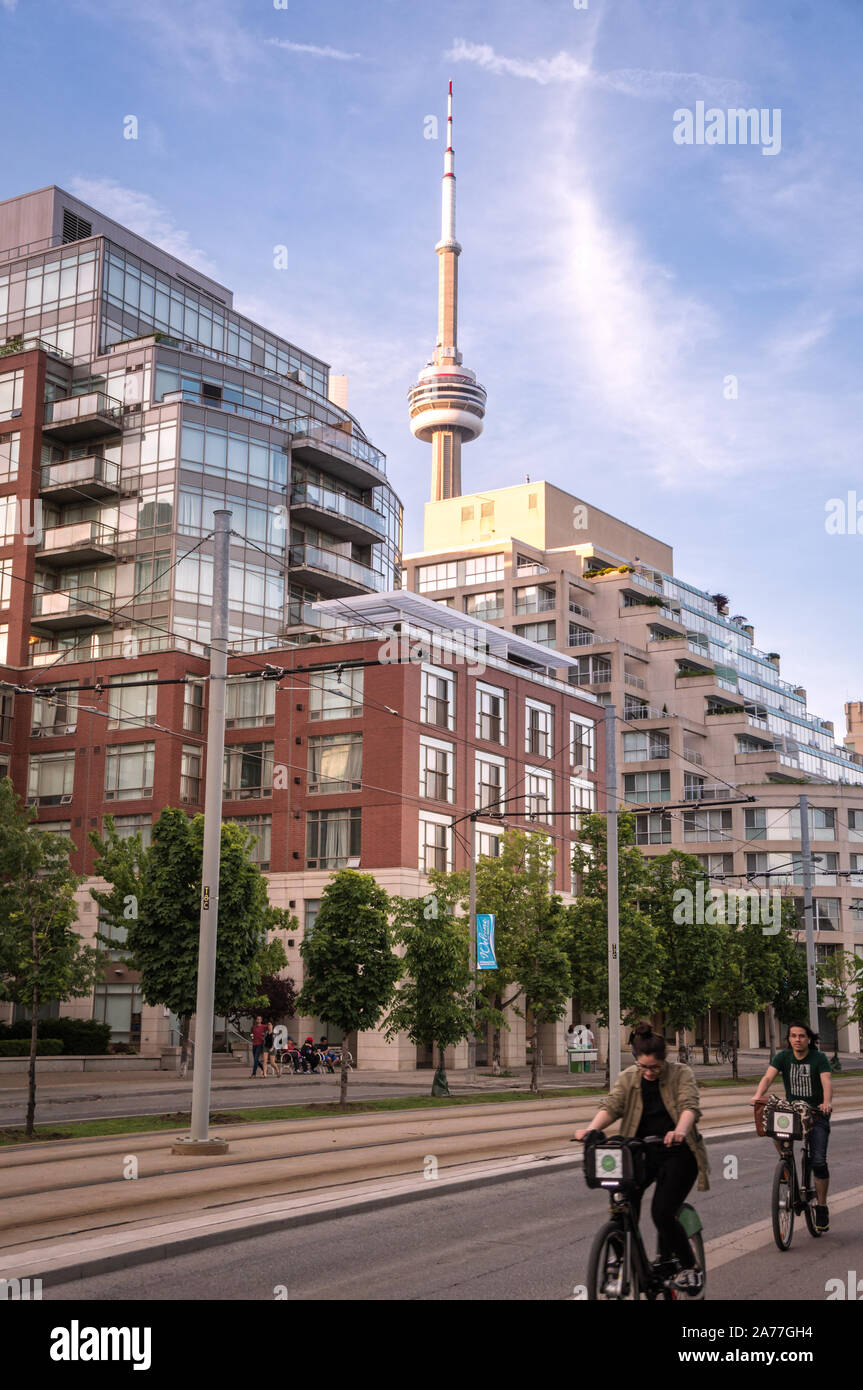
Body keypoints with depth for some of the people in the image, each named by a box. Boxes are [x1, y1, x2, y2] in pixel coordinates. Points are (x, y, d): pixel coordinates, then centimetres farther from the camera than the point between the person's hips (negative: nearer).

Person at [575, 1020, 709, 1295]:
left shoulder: (681, 1074, -6)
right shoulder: (628, 1078, 4)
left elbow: (690, 1106, -22)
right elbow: (611, 1106, -8)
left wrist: (680, 1131, -43)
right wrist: (591, 1129, -28)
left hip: (677, 1152, -4)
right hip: (641, 1152, 4)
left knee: (662, 1212, -15)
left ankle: (690, 1268, 6)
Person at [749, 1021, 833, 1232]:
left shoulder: (819, 1058, -9)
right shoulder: (783, 1057, -1)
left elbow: (827, 1081, -24)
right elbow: (768, 1077, -14)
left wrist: (827, 1102, -44)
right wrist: (758, 1095, -34)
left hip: (816, 1114, -2)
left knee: (818, 1161, -9)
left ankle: (822, 1207, 8)